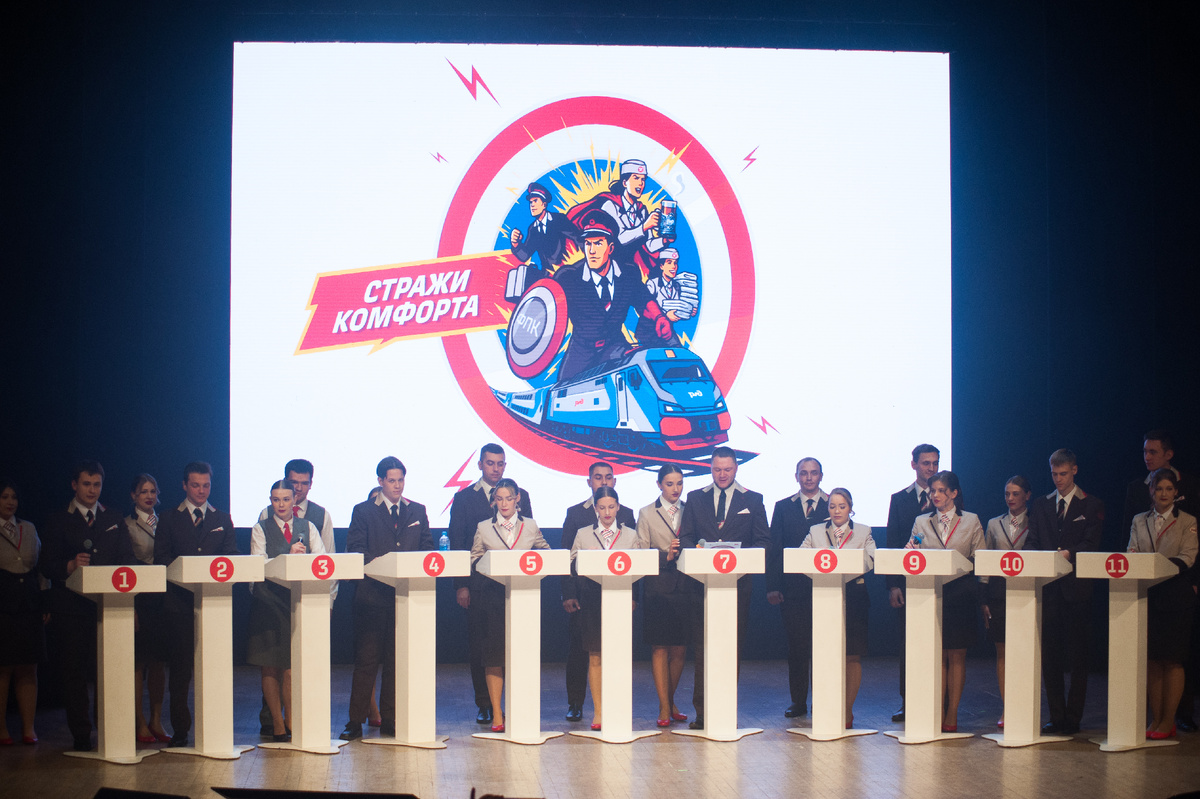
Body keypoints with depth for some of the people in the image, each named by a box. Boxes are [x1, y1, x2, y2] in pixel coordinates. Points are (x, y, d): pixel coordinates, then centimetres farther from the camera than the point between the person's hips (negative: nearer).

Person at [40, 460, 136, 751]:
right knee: (73, 673, -1)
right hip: (71, 607, -1)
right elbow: (46, 565, 2)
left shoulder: (115, 520, 17)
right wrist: (70, 566, -17)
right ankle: (81, 737, 5)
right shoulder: (57, 521, 10)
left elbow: (127, 560, 11)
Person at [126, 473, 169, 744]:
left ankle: (156, 721, 13)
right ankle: (140, 723, 1)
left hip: (162, 597, 4)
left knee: (159, 661, 6)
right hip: (139, 597, -4)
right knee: (138, 661, -3)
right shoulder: (126, 525, 1)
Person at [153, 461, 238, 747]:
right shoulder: (169, 520, 11)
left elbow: (231, 557, 8)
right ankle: (180, 730, 3)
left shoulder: (222, 520, 15)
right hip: (180, 601, -1)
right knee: (180, 666, -1)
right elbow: (161, 558, 2)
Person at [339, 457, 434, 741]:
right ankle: (356, 722, -1)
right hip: (373, 594, -3)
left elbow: (427, 548, 12)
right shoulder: (363, 512, 6)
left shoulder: (417, 512, 15)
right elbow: (355, 549, -4)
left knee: (397, 659, 5)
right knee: (366, 659, -4)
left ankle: (390, 722, 11)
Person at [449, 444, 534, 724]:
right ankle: (484, 705, 10)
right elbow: (457, 544, 4)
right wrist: (461, 585, -5)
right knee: (479, 646, 2)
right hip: (478, 583, 0)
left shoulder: (520, 496, 10)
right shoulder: (464, 498, 7)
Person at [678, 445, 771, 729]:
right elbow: (685, 538, 9)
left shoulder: (752, 500, 9)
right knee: (702, 649, -4)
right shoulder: (696, 498, 12)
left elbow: (764, 541, 6)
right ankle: (702, 712, -2)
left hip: (738, 583, 0)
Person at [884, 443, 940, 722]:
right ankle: (907, 703, 10)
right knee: (907, 644, 4)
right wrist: (893, 584, -2)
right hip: (908, 582, 1)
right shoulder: (899, 499, 10)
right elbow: (893, 544, 6)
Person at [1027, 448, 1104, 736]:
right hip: (1047, 588, 4)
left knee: (1077, 657, -1)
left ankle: (1072, 718, 3)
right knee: (1049, 656, 5)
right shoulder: (1040, 505, 15)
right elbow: (1033, 542, 11)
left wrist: (1068, 553, -24)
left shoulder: (1092, 506, 4)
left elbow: (1091, 544, -6)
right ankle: (1056, 717, 11)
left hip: (1076, 589, -4)